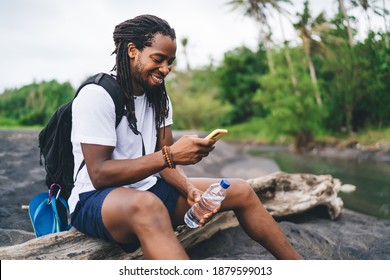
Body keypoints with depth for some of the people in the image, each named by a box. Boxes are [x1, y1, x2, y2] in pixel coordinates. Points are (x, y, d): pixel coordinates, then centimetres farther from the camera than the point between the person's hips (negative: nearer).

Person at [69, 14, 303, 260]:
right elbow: (99, 174, -23)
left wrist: (190, 190, -17)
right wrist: (169, 155, -30)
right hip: (95, 199, -7)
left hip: (147, 189, 7)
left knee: (240, 191, -2)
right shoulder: (96, 95, -16)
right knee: (147, 205, -43)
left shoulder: (158, 97, 7)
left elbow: (164, 161, 3)